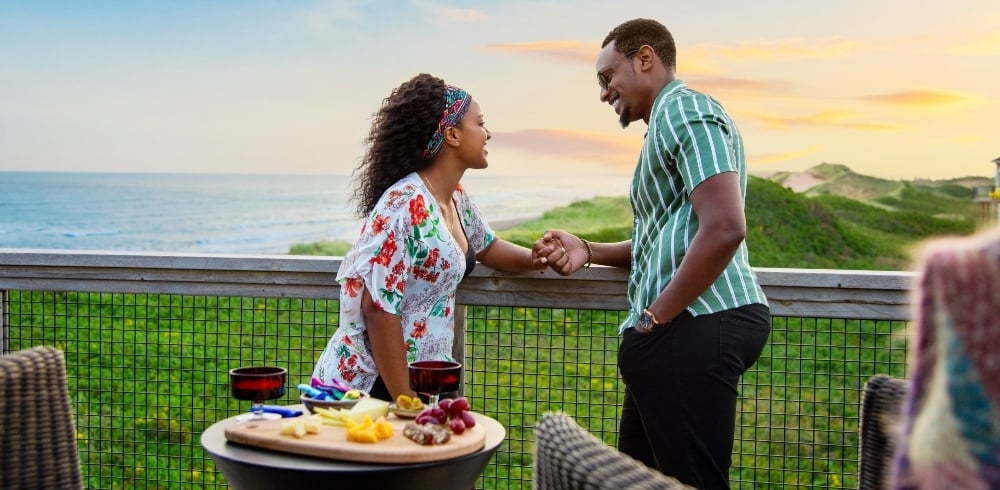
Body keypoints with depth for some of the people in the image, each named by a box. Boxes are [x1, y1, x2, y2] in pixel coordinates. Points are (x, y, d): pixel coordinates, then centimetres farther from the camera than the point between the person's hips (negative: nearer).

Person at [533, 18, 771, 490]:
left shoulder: (686, 110, -9)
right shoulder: (669, 123, 25)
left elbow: (724, 229, -22)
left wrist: (653, 319, -17)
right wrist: (587, 251, 16)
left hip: (695, 328, -11)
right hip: (686, 330, 11)